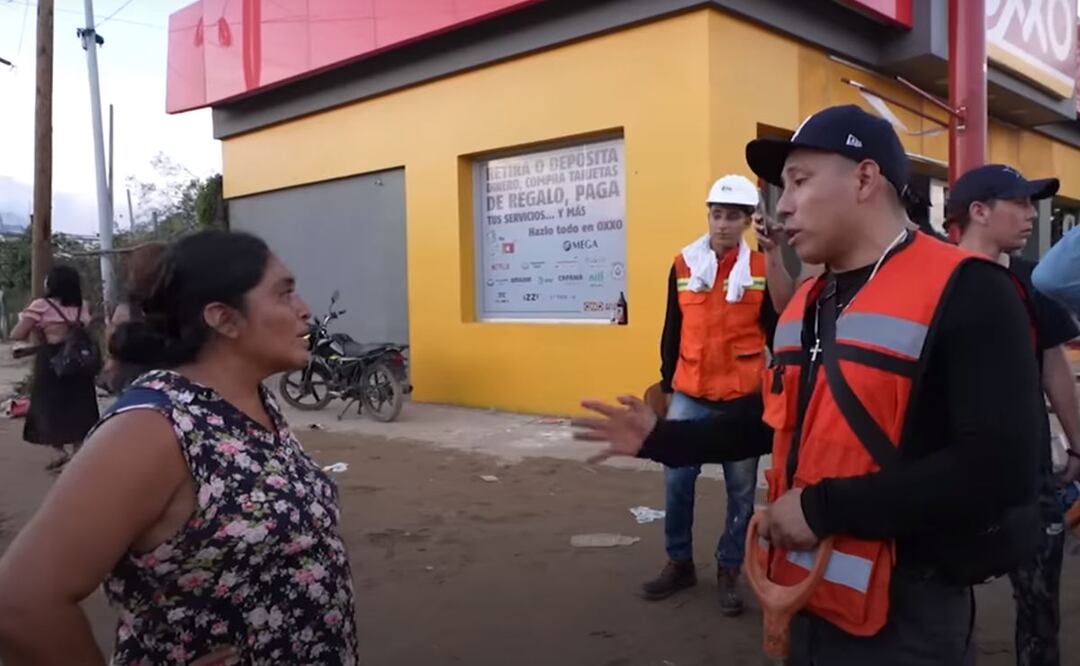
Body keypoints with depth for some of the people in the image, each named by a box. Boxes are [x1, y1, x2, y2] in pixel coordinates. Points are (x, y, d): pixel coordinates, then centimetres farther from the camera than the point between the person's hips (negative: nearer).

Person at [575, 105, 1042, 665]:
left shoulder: (964, 292, -17)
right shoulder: (805, 302, 9)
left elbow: (1000, 468, -25)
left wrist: (824, 507, -22)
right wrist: (661, 439, 8)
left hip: (904, 612, -7)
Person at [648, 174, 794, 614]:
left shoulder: (764, 267, -2)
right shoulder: (683, 264, 4)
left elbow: (778, 332, -2)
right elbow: (672, 330, 8)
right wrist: (667, 384, 10)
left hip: (742, 398, -1)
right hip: (690, 395, 2)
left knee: (741, 489, 7)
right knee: (677, 480, 3)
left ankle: (729, 571, 22)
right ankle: (679, 563, 20)